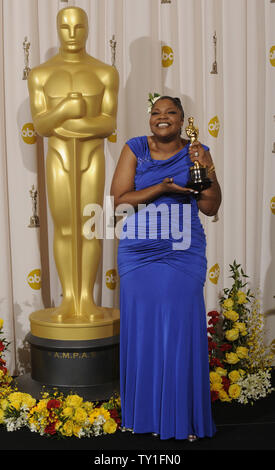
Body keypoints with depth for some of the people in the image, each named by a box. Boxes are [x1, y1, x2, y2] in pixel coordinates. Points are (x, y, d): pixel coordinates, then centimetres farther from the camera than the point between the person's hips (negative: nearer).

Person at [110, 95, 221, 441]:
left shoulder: (195, 152, 3)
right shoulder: (135, 149, 1)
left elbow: (211, 207, -1)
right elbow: (118, 201, -6)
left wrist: (206, 169, -15)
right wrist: (161, 188, -17)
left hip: (183, 256, 0)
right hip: (137, 255, 1)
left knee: (182, 331, 0)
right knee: (140, 331, 5)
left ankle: (183, 416, 13)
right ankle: (142, 412, 20)